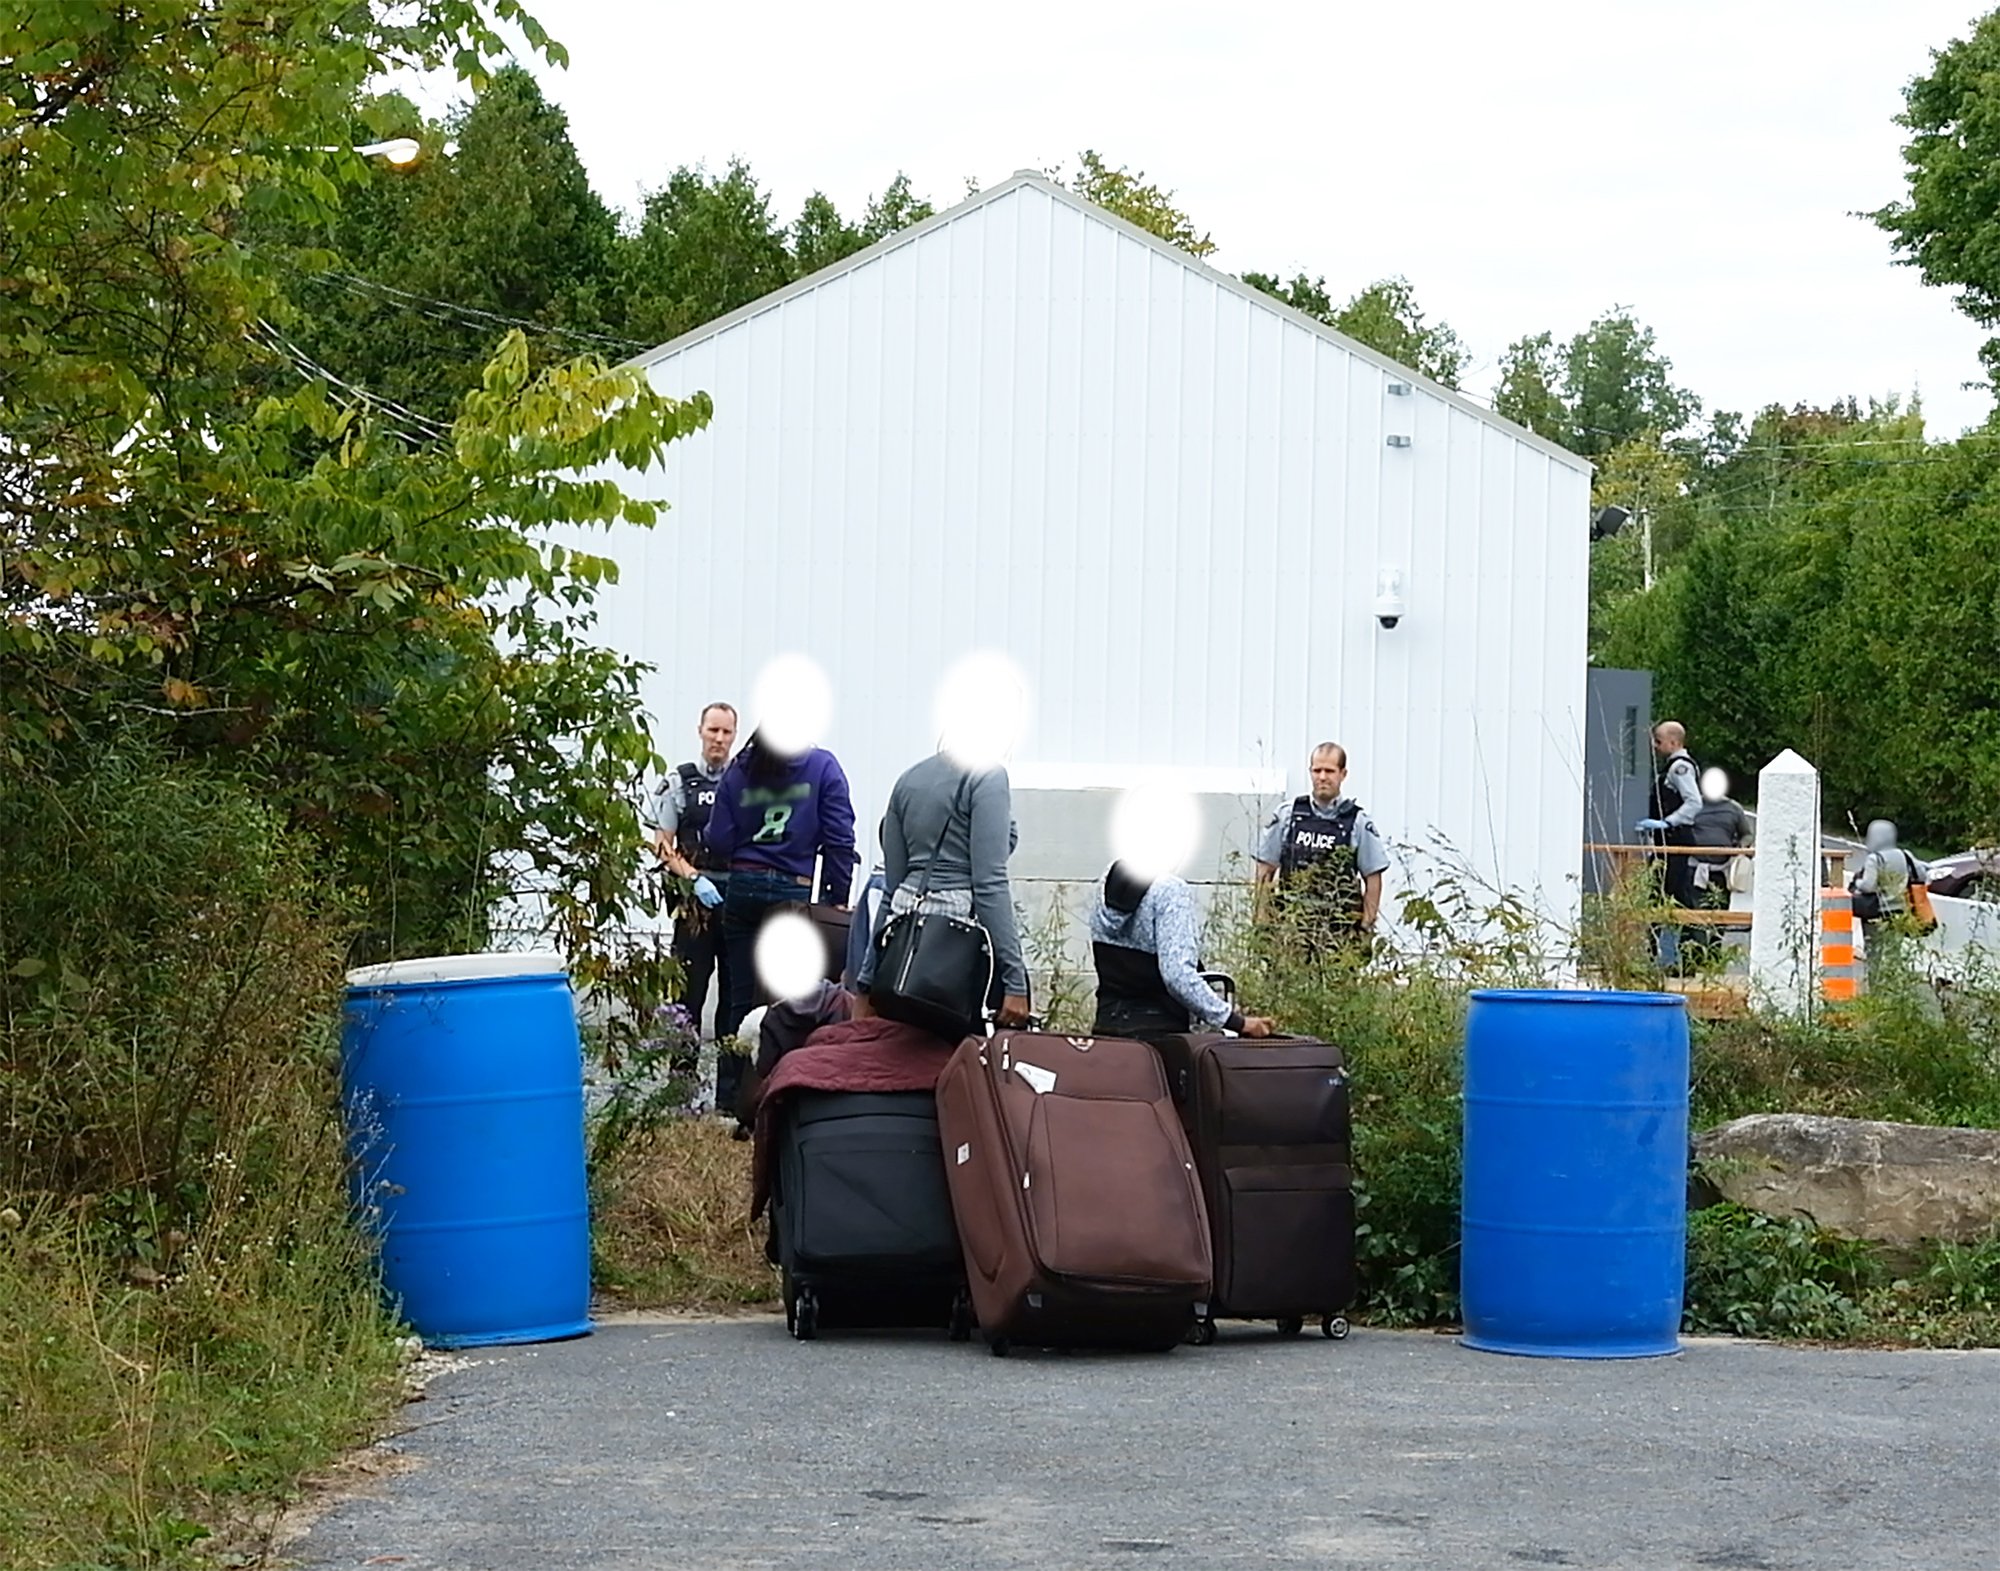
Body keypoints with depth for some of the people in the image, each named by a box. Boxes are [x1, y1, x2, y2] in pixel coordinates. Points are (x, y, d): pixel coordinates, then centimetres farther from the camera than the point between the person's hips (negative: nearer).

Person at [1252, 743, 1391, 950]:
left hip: (1339, 933, -2)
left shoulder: (1358, 823, 2)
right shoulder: (1286, 817, 7)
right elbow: (1265, 871, 10)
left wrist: (1365, 928, -2)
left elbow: (1373, 879, 4)